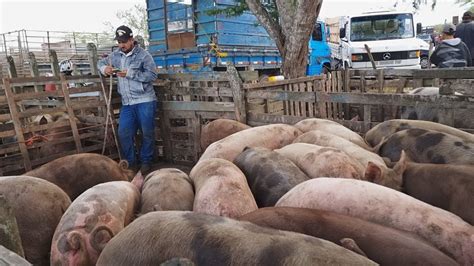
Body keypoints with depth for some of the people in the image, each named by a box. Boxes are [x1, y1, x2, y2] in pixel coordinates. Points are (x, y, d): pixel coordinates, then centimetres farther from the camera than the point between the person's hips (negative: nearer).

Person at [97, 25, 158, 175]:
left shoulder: (143, 55, -6)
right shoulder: (116, 55, 12)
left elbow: (152, 75, -14)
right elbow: (101, 62, 26)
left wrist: (130, 73, -19)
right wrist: (105, 68, 1)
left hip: (145, 101, -5)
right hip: (127, 103, 5)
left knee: (147, 133, 2)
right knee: (124, 133, 1)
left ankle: (146, 162, 18)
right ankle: (130, 163, 16)